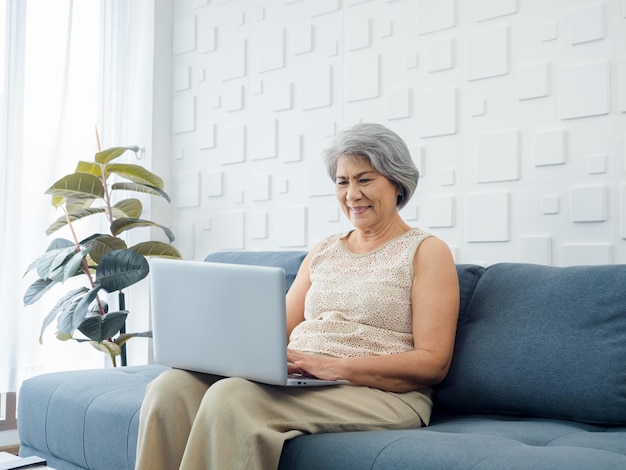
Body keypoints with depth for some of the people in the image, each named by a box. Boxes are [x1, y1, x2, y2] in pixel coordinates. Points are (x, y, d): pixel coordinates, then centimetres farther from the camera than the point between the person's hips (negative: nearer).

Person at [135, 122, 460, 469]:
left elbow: (433, 363, -6)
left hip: (381, 394, -5)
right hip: (294, 379, 6)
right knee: (172, 387, -21)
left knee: (231, 397, -31)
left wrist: (335, 366, -19)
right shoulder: (322, 252, 22)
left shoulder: (427, 252, 3)